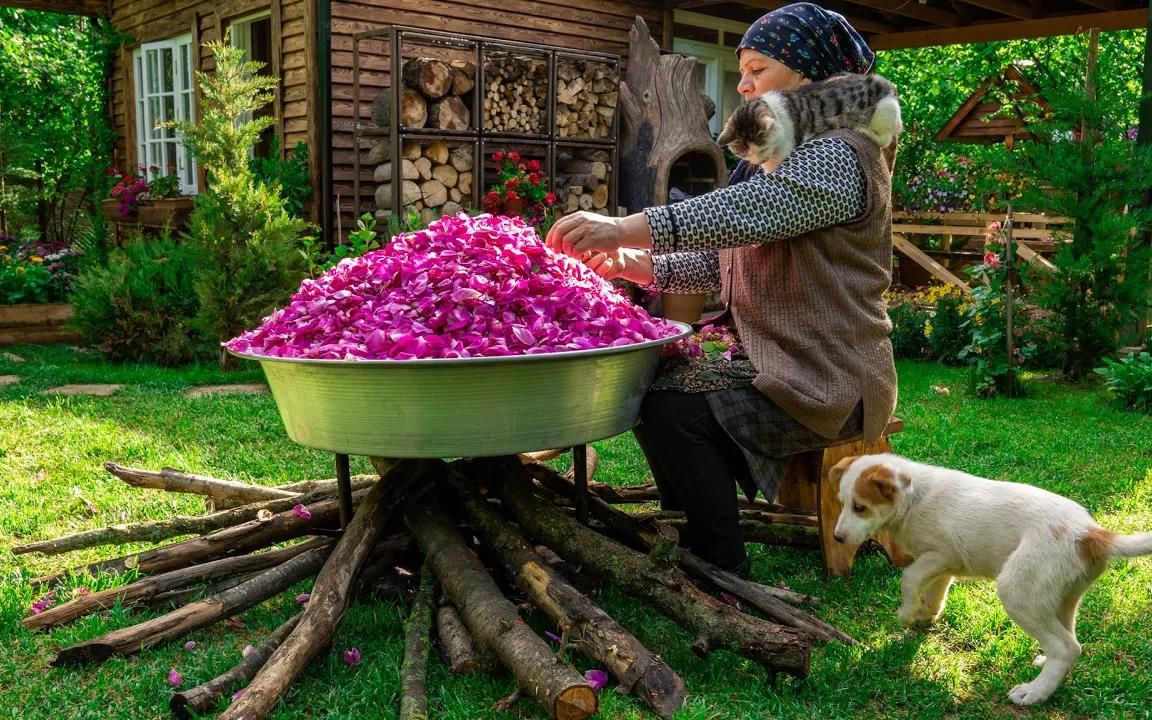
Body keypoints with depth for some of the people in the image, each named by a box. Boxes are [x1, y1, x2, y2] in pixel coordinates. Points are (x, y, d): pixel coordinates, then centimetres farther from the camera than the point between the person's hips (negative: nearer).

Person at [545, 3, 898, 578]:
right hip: (776, 363, 10)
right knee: (650, 384, 5)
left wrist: (626, 228, -38)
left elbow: (742, 214, -31)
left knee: (672, 410, -24)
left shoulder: (838, 155, -13)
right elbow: (725, 261, 16)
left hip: (826, 380, -10)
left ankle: (722, 574, -9)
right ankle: (693, 551, 14)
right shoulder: (777, 160, 20)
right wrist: (640, 266, 1)